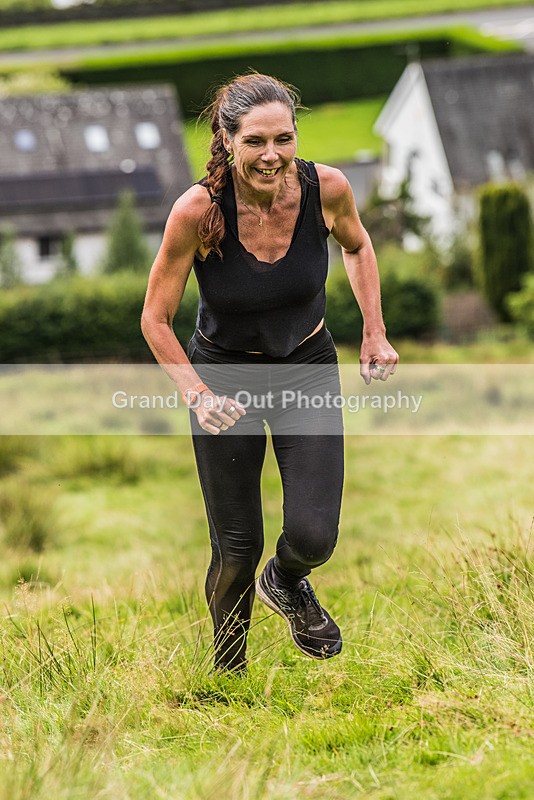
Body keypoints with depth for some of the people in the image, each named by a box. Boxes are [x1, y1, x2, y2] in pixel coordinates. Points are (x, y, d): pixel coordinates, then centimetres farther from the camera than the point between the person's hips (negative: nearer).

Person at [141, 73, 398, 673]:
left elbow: (356, 245, 6)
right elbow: (155, 318, -15)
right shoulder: (198, 209, -26)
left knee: (313, 536, -11)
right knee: (238, 549, 3)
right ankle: (226, 676, 32)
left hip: (308, 366, 2)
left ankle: (287, 583, 28)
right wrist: (196, 394, -28)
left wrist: (375, 332, -2)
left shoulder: (326, 188, -20)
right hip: (224, 373, -2)